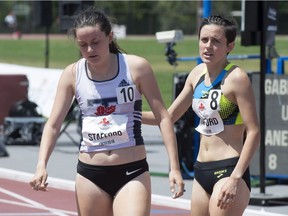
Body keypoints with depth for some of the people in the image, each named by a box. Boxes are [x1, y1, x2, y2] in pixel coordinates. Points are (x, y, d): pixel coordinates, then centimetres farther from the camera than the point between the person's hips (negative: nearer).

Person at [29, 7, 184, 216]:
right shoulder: (73, 74, 0)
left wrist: (174, 167, -8)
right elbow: (53, 124, 2)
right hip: (90, 174, 3)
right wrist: (42, 165, -13)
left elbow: (163, 117, -3)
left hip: (132, 172, -3)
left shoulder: (136, 67, -6)